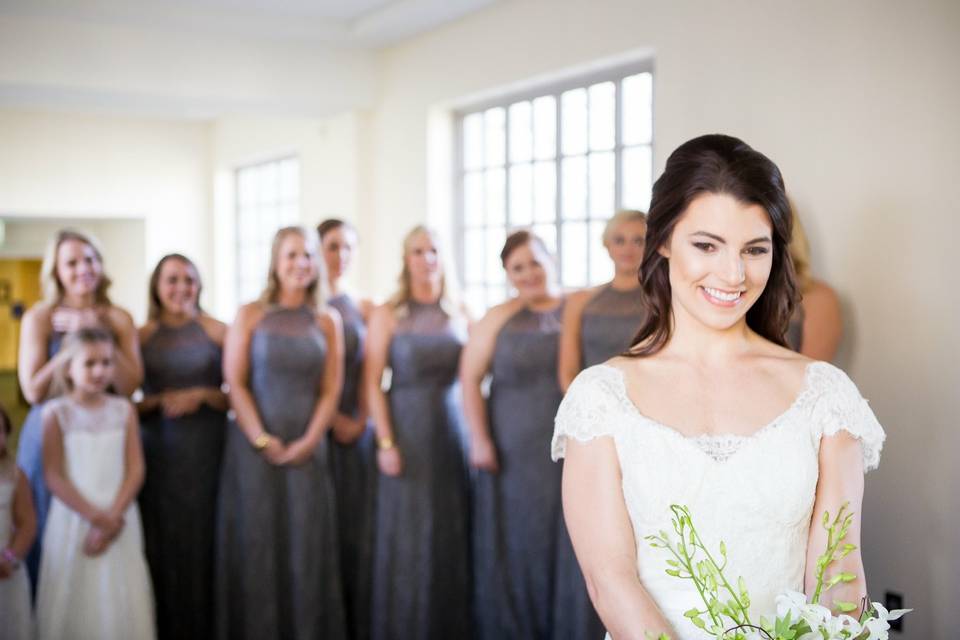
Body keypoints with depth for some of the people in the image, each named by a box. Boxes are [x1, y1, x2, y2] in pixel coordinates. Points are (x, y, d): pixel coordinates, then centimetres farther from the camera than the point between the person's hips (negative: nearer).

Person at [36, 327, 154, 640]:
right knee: (71, 600, 1)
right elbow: (54, 476, -7)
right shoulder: (56, 412, -3)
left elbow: (135, 469, 0)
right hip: (73, 518, -2)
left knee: (120, 599, 2)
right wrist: (95, 516, -13)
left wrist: (112, 517, -12)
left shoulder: (123, 409, 3)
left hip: (118, 519, 2)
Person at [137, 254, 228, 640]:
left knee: (202, 540, -1)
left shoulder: (217, 332, 3)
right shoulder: (140, 336, 6)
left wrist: (203, 395, -12)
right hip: (156, 451, 1)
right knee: (160, 543, -1)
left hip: (207, 451, -1)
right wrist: (159, 401, -11)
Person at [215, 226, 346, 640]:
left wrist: (308, 442, -7)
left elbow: (331, 390, 5)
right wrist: (262, 440, -11)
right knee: (256, 541, 2)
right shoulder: (250, 315, 2)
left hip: (307, 449, 2)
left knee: (306, 544, 3)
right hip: (254, 445, -1)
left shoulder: (328, 321, 7)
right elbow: (235, 382, -4)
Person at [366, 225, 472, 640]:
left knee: (451, 536, 7)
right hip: (407, 432, -3)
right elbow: (372, 383, -6)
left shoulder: (458, 314, 9)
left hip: (451, 430, 3)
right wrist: (385, 442, -14)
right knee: (406, 539, 0)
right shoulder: (388, 314, -1)